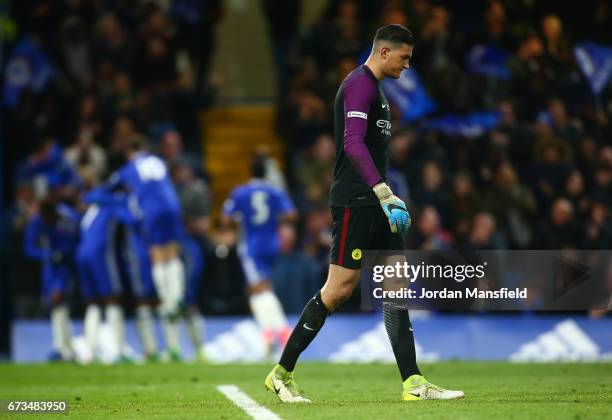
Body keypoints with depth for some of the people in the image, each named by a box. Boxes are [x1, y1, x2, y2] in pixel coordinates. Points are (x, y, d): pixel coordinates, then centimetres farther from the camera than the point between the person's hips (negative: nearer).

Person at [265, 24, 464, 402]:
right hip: (354, 201, -10)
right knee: (339, 289, -9)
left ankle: (414, 383, 2)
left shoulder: (374, 88, 21)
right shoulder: (360, 84, -11)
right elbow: (353, 143, -23)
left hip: (374, 202, 10)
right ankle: (282, 374, 0)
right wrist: (384, 193, -30)